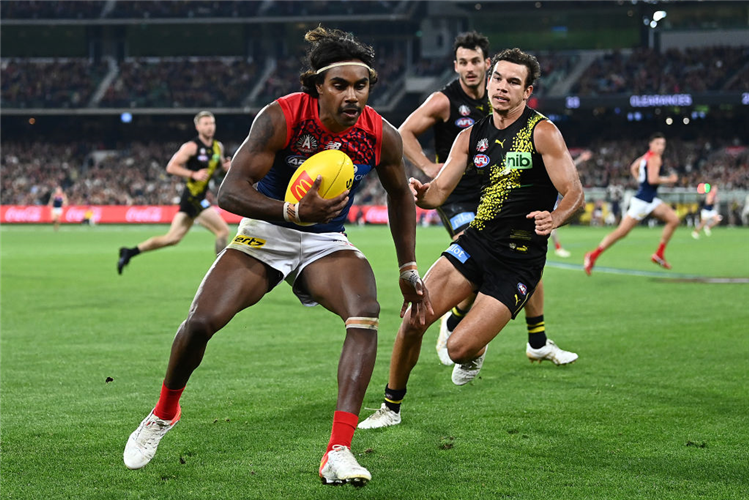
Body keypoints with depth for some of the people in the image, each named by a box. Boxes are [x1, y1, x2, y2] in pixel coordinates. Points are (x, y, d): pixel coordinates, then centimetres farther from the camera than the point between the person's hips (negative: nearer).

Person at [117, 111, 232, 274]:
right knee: (223, 230, -12)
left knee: (172, 238, 10)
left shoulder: (218, 147, 11)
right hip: (192, 197, -8)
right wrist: (193, 174, -23)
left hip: (200, 198, 8)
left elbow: (220, 162, 30)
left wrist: (225, 165, 5)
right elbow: (171, 167, -12)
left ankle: (129, 252, 16)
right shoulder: (191, 147, -12)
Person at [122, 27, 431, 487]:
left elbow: (400, 194, 8)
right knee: (201, 322, -17)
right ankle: (164, 413, 16)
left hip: (327, 242, 2)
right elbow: (230, 192, -28)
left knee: (365, 316, -28)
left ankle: (339, 453, -30)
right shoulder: (281, 117, -24)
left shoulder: (382, 136, -14)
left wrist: (409, 269, 7)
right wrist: (295, 211, -44)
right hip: (265, 233, -2)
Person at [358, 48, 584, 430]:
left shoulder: (542, 132, -8)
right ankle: (391, 407, 11)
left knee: (459, 348, -16)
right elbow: (440, 190, 9)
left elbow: (575, 193, -10)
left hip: (519, 260, -5)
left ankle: (475, 352, 24)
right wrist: (420, 194, -15)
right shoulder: (472, 136, 8)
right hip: (476, 241, 5)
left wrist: (555, 218, -32)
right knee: (413, 321, -9)